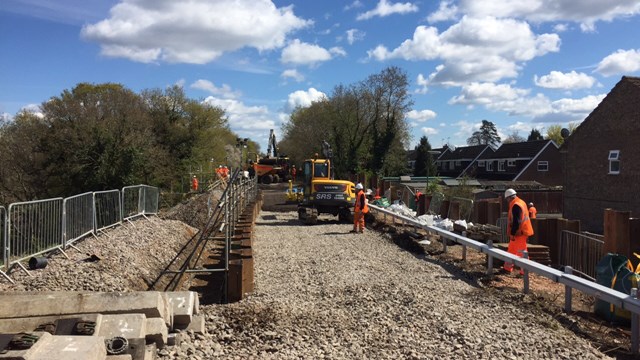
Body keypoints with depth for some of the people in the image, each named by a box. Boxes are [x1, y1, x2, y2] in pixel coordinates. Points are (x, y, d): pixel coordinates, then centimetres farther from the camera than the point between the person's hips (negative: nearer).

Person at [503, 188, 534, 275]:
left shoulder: (515, 205, -20)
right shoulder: (521, 202, 12)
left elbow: (516, 221, -25)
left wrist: (512, 233, -20)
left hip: (519, 232, -11)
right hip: (520, 231, 11)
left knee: (521, 252, -3)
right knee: (511, 249, 18)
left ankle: (525, 271, 3)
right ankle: (507, 267, 29)